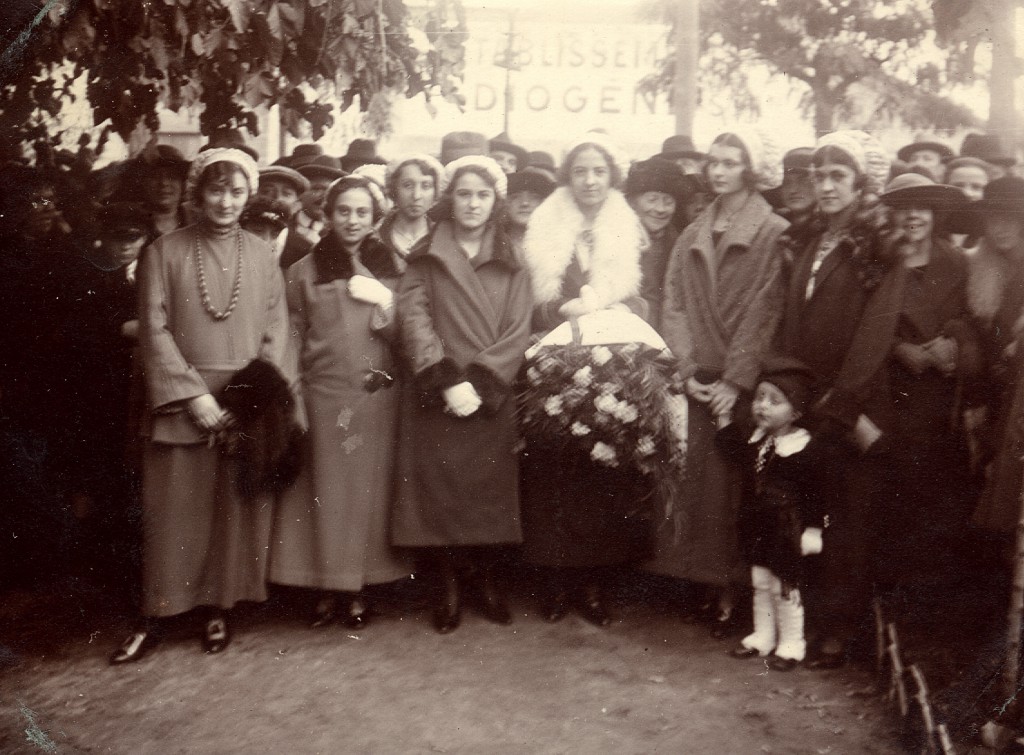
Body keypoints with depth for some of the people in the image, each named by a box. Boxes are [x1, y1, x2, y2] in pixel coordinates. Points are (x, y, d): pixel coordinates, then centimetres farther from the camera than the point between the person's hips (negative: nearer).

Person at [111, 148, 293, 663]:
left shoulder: (262, 257, 7)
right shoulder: (164, 252, 2)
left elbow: (276, 333, 5)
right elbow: (155, 331, -3)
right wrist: (195, 395, -12)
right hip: (181, 402, -1)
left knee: (235, 510, 5)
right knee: (171, 511, 2)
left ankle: (218, 607, 19)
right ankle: (154, 617, 14)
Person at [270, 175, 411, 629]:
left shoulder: (391, 271, 10)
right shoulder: (304, 272, 7)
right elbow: (292, 340, 6)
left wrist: (384, 301, -10)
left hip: (378, 397, 1)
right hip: (324, 395, -1)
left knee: (369, 490, 2)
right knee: (326, 491, 1)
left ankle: (360, 588, 15)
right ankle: (330, 588, 14)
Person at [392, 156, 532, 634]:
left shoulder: (511, 265, 11)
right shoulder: (425, 258, 8)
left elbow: (517, 332, 1)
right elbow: (414, 320, -3)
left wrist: (479, 383, -12)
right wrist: (447, 381, -15)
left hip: (492, 400, 1)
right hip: (435, 398, -1)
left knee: (491, 491, 3)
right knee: (439, 491, -2)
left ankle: (486, 578, 19)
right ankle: (447, 586, 11)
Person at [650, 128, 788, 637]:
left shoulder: (774, 234, -2)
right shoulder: (692, 237, 15)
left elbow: (765, 312, -8)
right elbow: (674, 307, 9)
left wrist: (736, 381, -13)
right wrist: (686, 371, -4)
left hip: (744, 385, -4)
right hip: (698, 382, 4)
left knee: (737, 485, -3)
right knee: (696, 483, 1)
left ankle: (735, 590, 7)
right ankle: (712, 585, 11)